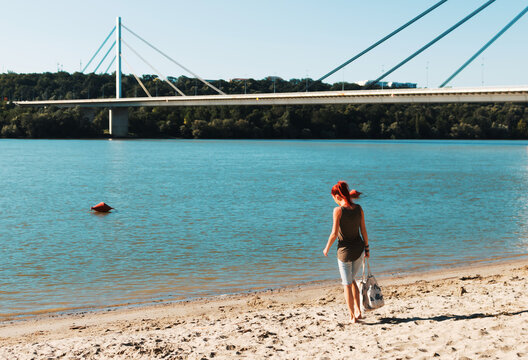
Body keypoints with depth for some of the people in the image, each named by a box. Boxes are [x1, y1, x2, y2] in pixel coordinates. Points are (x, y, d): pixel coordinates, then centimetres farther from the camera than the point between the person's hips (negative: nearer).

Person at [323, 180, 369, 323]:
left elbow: (334, 234, -16)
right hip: (359, 248, 5)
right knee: (352, 280, 25)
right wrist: (367, 248, 15)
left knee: (347, 284, 10)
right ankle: (358, 310, 20)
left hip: (344, 250, -5)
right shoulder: (359, 208, -2)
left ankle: (352, 316, 13)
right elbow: (363, 231, 3)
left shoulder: (338, 210, -16)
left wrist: (327, 248, 0)